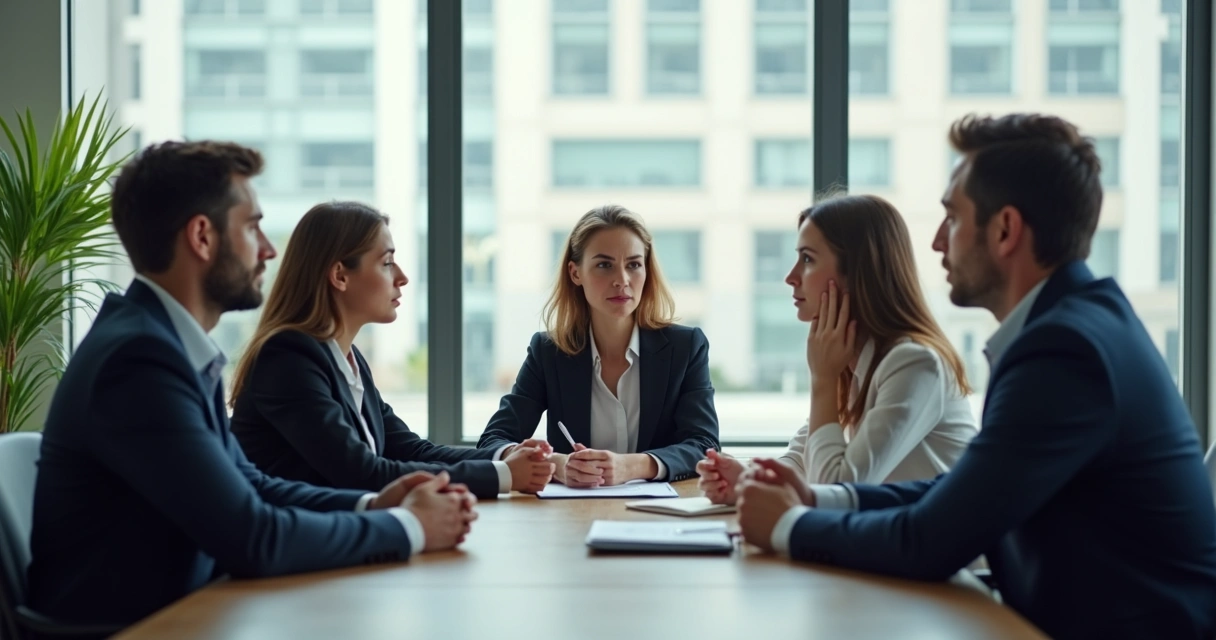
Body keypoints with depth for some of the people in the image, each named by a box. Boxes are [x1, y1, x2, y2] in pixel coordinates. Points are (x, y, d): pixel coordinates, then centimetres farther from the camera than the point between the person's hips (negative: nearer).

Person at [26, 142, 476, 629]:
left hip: (174, 609, 8)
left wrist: (371, 505, -2)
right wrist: (406, 527, -12)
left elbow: (246, 486, 13)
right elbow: (253, 538, -23)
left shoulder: (168, 341, 6)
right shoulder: (139, 357, -21)